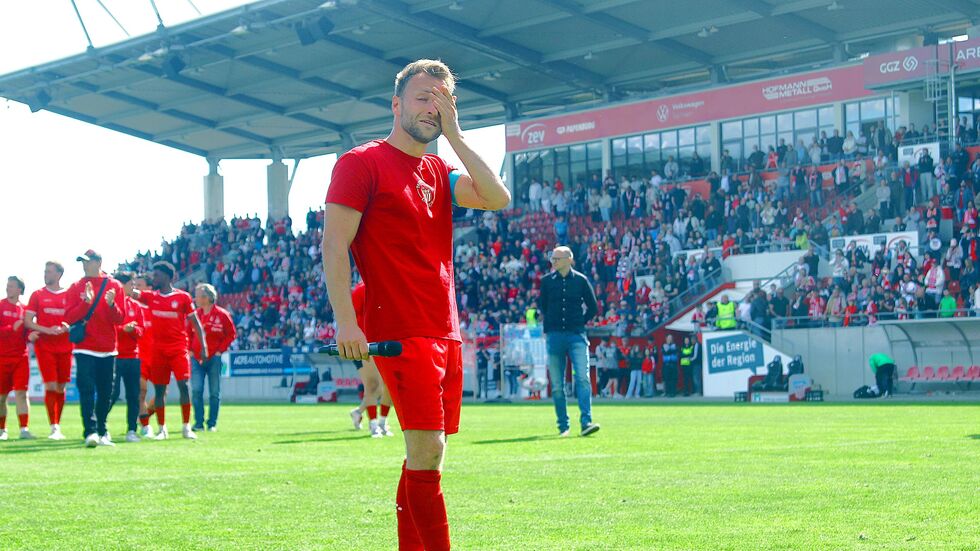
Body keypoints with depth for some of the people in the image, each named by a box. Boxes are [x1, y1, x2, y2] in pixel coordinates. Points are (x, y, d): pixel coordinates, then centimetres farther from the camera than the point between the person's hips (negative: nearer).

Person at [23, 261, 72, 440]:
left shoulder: (69, 295, 8)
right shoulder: (38, 295, 6)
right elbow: (28, 321, 1)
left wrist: (67, 327, -12)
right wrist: (48, 330, -13)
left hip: (65, 347, 2)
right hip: (44, 346, -2)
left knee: (61, 387, 5)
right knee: (51, 386, -10)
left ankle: (57, 426, 16)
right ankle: (54, 428, -9)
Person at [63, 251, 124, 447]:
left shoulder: (115, 286, 5)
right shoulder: (76, 288, 5)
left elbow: (119, 319, 1)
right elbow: (69, 318, -3)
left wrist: (111, 304, -19)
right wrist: (86, 303, -17)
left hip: (108, 350, 2)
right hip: (85, 348, -1)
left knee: (106, 394, 8)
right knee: (87, 391, -13)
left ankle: (101, 432, 20)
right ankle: (90, 432, -18)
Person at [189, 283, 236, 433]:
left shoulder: (222, 314, -5)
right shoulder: (195, 314, 5)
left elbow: (231, 334, 1)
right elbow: (188, 333, 16)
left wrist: (220, 350, -6)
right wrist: (190, 350, 5)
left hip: (214, 358, -3)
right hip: (196, 358, 3)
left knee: (214, 393, 2)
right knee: (196, 390, -7)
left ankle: (212, 424, 11)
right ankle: (199, 423, -1)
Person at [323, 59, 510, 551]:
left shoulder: (438, 173, 18)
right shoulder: (363, 163, -2)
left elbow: (497, 199, 2)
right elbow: (334, 244, -8)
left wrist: (454, 135, 4)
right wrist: (345, 322, -17)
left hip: (445, 335, 8)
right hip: (401, 334, -8)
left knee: (427, 454, 10)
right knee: (427, 451, -15)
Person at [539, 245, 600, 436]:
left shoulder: (581, 280, 4)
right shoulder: (546, 281, 7)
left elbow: (593, 308, 12)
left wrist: (580, 324, 7)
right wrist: (548, 329, 13)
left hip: (576, 336, -2)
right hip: (554, 336, 2)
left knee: (583, 379, -14)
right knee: (557, 385, 3)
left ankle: (586, 422, -19)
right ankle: (563, 426, 11)